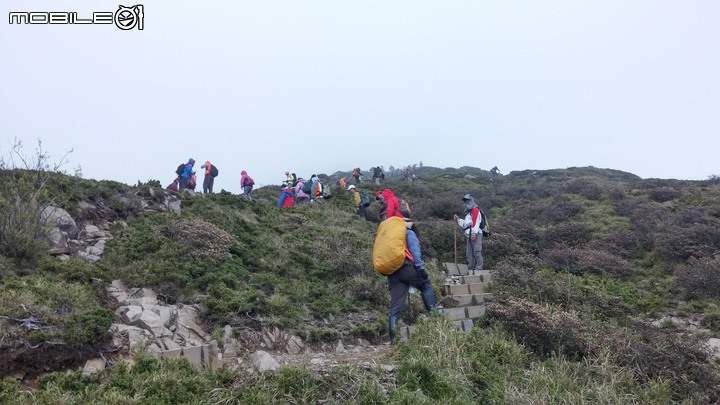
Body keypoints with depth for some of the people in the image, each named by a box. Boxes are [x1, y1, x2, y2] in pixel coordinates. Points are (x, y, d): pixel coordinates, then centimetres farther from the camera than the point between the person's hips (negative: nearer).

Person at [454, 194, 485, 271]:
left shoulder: (475, 210, -5)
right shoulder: (468, 213, 25)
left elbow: (476, 222, -17)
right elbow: (465, 224, 27)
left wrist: (474, 233, -25)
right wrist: (458, 219, 17)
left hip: (476, 235, -10)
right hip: (470, 235, 10)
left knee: (477, 252, -11)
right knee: (469, 253, 12)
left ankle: (478, 268, -11)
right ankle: (470, 269, 18)